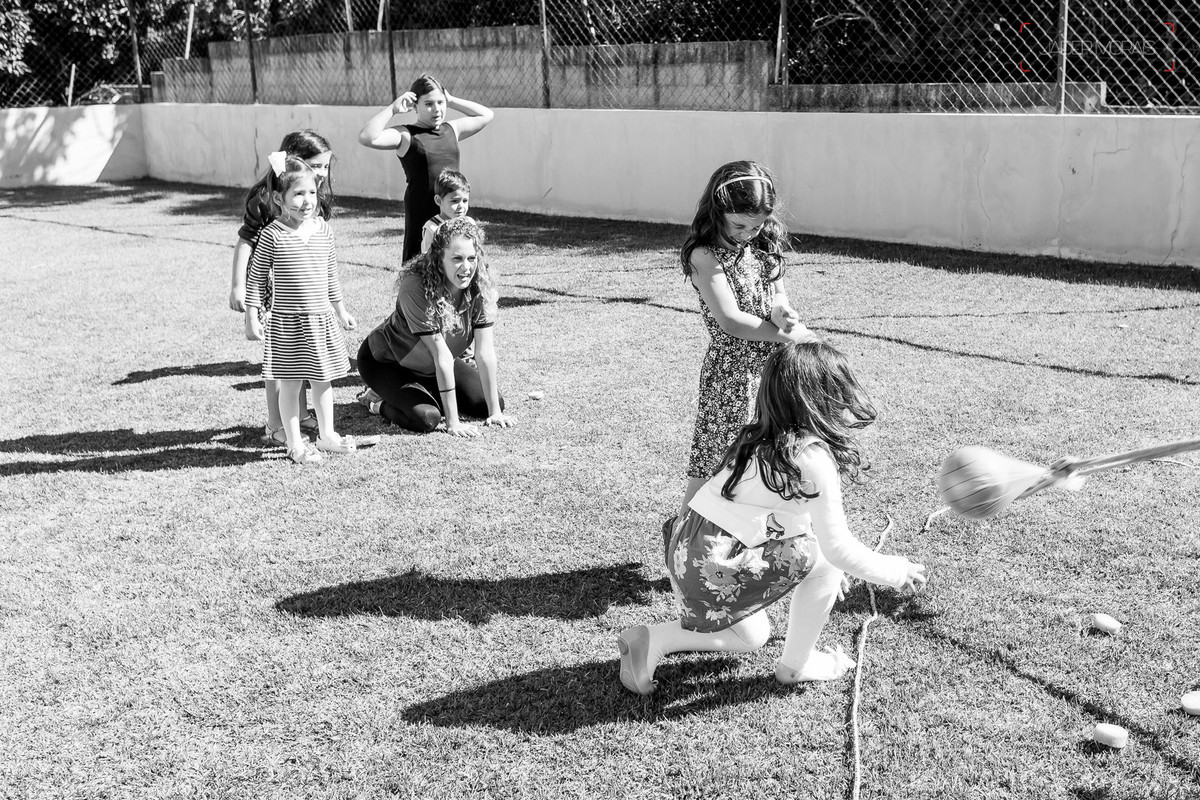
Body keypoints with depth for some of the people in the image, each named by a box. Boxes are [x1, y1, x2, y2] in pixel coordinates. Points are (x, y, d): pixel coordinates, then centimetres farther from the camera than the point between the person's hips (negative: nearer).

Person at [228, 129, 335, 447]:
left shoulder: (317, 198, 2)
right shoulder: (265, 200, -20)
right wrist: (238, 286, -19)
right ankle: (275, 426, 8)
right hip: (273, 290, -7)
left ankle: (301, 414, 30)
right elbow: (245, 242, -17)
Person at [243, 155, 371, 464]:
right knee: (290, 384, 3)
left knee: (323, 380, 14)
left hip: (322, 319, 5)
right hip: (287, 322, -5)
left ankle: (327, 435, 29)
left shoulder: (322, 230, 3)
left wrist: (340, 310, 19)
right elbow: (255, 278, -5)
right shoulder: (273, 235, -11)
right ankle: (295, 443, 15)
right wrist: (251, 318, -7)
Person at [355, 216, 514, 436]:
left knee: (487, 402, -5)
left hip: (431, 366, 6)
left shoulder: (481, 284, -19)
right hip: (386, 362, -6)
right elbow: (442, 356, -35)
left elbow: (485, 351, -19)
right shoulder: (417, 286, -34)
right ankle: (377, 402, 3)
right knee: (426, 418, -27)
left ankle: (427, 393, 15)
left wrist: (495, 411, -20)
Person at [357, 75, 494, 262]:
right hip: (421, 217, -5)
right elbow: (367, 137, -18)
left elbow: (486, 114, 24)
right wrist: (392, 109, -11)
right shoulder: (405, 135, -3)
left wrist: (451, 101, 14)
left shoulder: (452, 129, 14)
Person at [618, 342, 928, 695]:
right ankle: (796, 665, 12)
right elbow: (838, 547, -14)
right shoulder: (814, 457, -16)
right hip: (713, 566, -9)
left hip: (687, 546, 9)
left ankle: (651, 639, 16)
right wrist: (896, 571, 2)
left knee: (751, 636, 27)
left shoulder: (759, 437, 9)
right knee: (824, 559, 0)